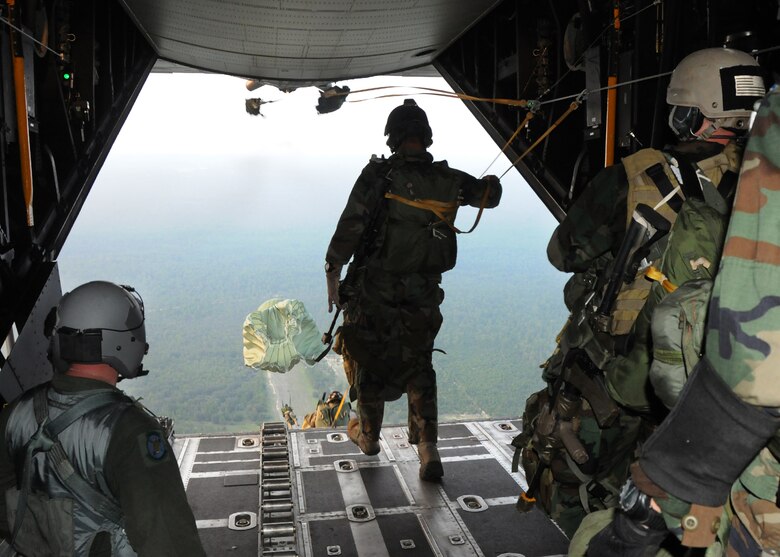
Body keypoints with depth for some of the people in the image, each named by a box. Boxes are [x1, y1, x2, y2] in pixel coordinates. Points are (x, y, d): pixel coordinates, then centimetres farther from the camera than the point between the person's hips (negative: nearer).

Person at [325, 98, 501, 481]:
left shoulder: (378, 175, -14)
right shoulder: (449, 181, -2)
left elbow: (349, 227, -18)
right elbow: (490, 195, 17)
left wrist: (332, 271, -8)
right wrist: (490, 182, 40)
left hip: (374, 291, -3)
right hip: (423, 295, 3)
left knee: (370, 361, 15)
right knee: (419, 366, 16)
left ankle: (367, 435, 34)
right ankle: (427, 446, 5)